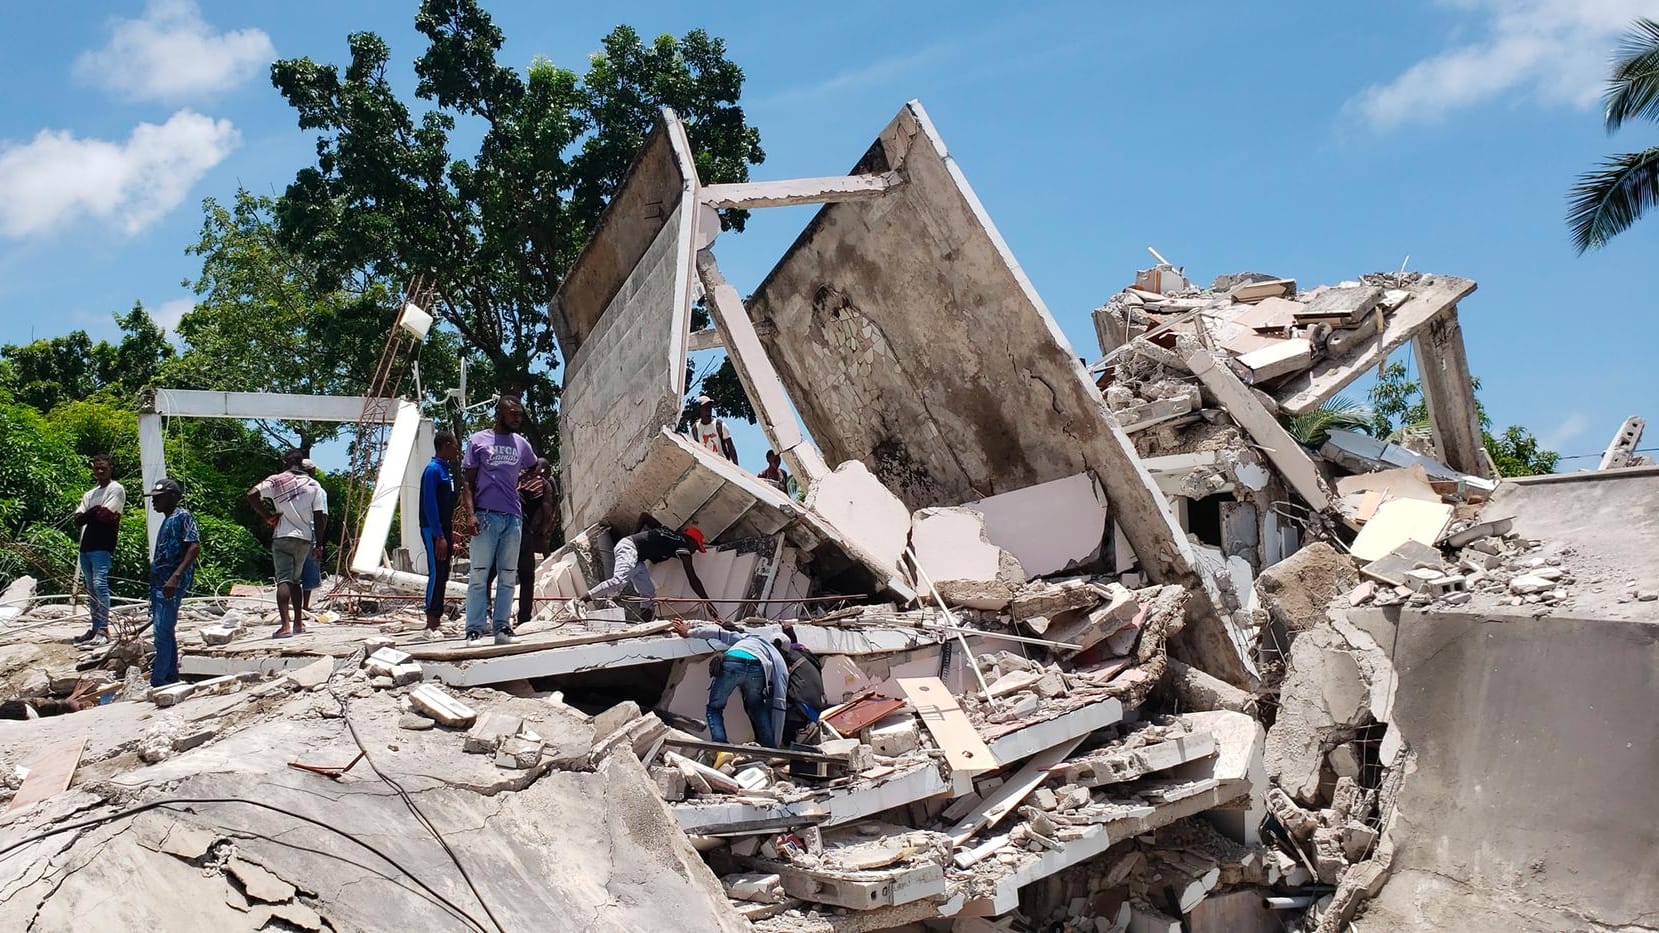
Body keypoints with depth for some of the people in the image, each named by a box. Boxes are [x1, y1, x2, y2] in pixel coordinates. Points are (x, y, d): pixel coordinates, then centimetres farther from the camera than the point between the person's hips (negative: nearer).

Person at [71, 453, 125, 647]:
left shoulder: (116, 489, -1)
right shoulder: (90, 494, 22)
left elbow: (104, 515, -13)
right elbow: (77, 520, 11)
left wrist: (87, 515, 3)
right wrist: (95, 513, -7)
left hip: (102, 546, -8)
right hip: (86, 545, 8)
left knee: (99, 584, -15)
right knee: (91, 588, 9)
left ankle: (103, 630, -17)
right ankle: (95, 628, 14)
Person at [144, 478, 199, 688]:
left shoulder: (182, 516, -8)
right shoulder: (167, 520, 21)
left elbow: (195, 547, -19)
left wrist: (176, 577, -27)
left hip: (171, 585, -10)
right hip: (159, 583, 10)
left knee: (162, 632, -13)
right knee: (165, 632, 13)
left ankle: (158, 682, -13)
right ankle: (171, 677, 21)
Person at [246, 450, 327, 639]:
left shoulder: (276, 480, -1)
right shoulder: (314, 485, 5)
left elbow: (252, 495, -15)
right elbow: (320, 517, 2)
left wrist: (267, 516, -4)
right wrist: (318, 544, 9)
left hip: (282, 537, -3)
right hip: (305, 539, 3)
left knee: (283, 580, -7)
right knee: (295, 580, 16)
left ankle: (285, 625, -19)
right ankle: (298, 623, 17)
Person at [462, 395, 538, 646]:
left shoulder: (522, 444, 13)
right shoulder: (478, 441, 3)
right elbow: (469, 482, 0)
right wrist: (471, 514, -10)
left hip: (514, 517, 4)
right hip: (486, 515, -4)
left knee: (508, 576, 4)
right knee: (479, 575, -4)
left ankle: (502, 627, 8)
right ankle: (474, 630, -3)